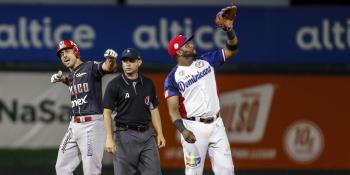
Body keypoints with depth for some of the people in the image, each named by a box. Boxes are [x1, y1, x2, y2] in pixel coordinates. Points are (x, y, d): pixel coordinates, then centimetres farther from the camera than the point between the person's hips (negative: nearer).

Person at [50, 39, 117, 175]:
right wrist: (62, 79, 20)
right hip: (74, 125, 9)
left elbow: (108, 67, -29)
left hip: (92, 124, -9)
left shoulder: (91, 67, -8)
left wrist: (111, 59, -51)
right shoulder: (71, 75, 15)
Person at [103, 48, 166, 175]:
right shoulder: (115, 85, -3)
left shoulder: (148, 83, 11)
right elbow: (107, 112, -5)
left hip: (147, 134, 4)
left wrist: (159, 134, 8)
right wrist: (109, 138, -14)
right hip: (125, 135, -4)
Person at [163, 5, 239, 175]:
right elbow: (173, 109, -11)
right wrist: (183, 130, -28)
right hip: (194, 127, -5)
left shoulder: (206, 61, 8)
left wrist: (229, 29, -9)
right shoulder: (173, 78, -6)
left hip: (216, 124, 5)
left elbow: (232, 50, 9)